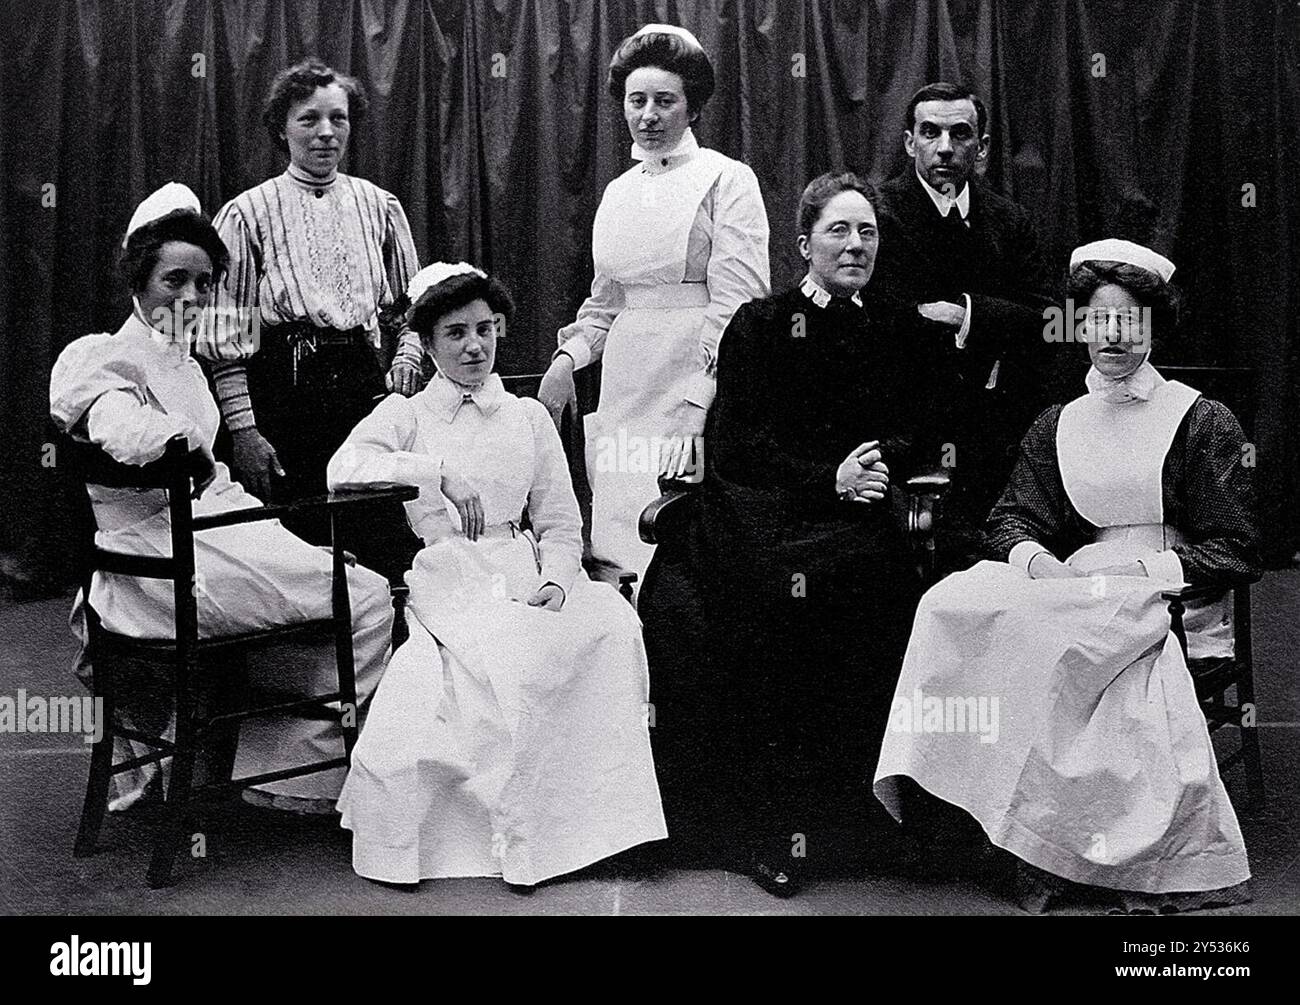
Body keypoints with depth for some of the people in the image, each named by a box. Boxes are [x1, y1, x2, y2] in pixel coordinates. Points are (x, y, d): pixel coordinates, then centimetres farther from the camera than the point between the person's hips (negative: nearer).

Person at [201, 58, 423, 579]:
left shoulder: (379, 206, 12)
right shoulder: (249, 212, 2)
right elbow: (226, 334, -1)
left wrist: (406, 358, -1)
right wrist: (242, 429, -7)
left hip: (363, 384, 3)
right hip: (283, 393, -2)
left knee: (387, 551, -3)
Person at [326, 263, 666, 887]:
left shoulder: (528, 417, 20)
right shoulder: (403, 415, 11)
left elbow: (561, 524, 16)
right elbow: (342, 470, -11)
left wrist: (554, 581, -5)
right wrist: (440, 471, -19)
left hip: (524, 573, 3)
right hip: (447, 575, -3)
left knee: (613, 620, -28)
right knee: (514, 654, -36)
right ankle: (518, 838, -21)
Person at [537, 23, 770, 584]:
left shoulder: (726, 180, -1)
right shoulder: (618, 192, 18)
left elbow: (737, 307, -9)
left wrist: (699, 411, -17)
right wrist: (567, 359, 5)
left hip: (697, 390, -6)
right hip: (625, 389, 6)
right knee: (617, 565, 3)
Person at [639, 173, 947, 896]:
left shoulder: (898, 329, 17)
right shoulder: (759, 326, 9)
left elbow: (921, 436, 12)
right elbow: (735, 447, 0)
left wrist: (882, 461, -11)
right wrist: (829, 478, -13)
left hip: (856, 520, 2)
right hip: (763, 514, -2)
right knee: (792, 584, -33)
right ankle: (772, 827, -22)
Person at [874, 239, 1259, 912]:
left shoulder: (1201, 421, 5)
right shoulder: (1057, 426, 19)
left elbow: (1238, 553, 0)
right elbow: (1012, 518, 12)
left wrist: (1144, 568, -14)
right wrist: (1033, 557, -11)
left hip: (1178, 599, -4)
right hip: (1079, 592, 5)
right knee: (957, 598, -27)